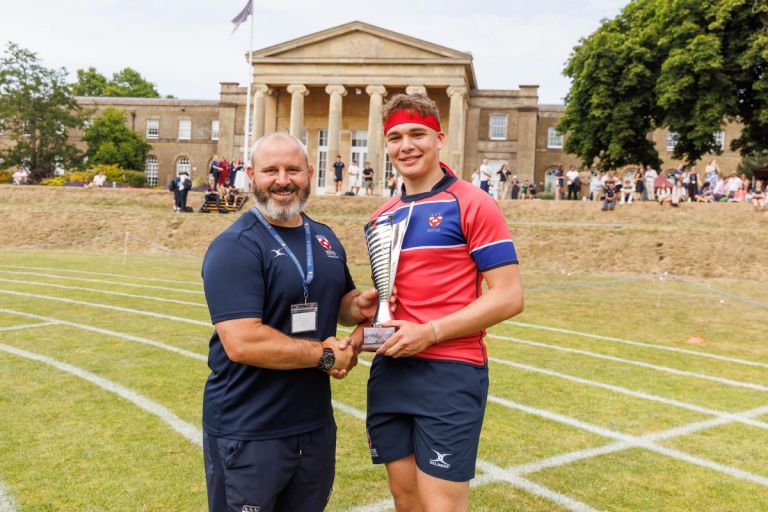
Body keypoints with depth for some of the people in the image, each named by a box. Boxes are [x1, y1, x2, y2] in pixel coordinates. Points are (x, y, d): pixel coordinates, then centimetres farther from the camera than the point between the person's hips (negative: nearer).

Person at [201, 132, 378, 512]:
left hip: (315, 424, 7)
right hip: (248, 434, -7)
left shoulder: (326, 239, 8)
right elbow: (242, 343, -26)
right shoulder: (235, 247, -17)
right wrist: (325, 355, -17)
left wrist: (359, 307, -4)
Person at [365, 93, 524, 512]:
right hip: (390, 370, 6)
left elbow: (509, 296, -12)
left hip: (450, 372, -6)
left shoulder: (472, 204, -7)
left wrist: (430, 332, -19)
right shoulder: (382, 216, 12)